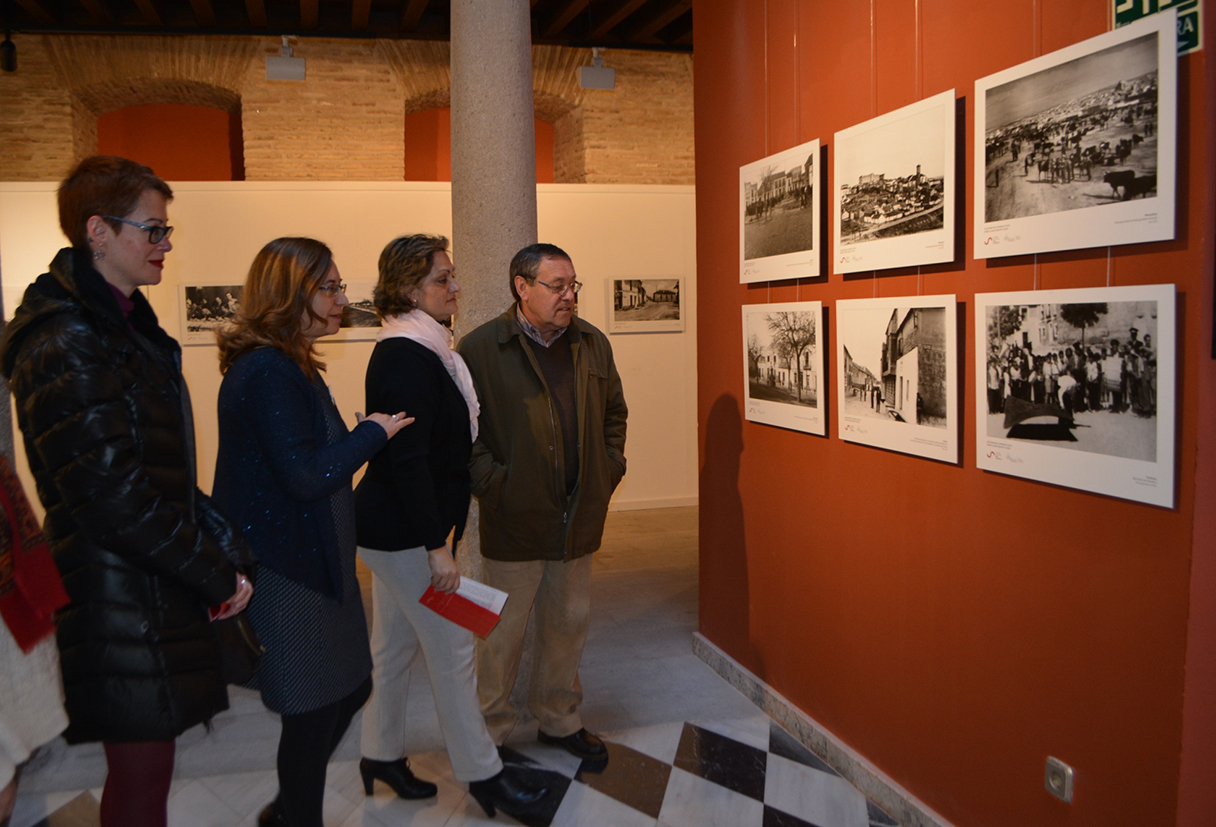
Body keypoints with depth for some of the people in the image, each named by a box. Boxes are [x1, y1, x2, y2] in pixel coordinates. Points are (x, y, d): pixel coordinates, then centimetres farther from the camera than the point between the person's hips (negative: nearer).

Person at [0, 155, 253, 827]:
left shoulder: (127, 325, 15)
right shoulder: (66, 345, -17)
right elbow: (112, 494, -23)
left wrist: (222, 543, 7)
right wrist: (217, 573, -15)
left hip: (156, 589, 10)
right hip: (122, 601, -9)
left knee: (143, 765, 19)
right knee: (143, 771, 2)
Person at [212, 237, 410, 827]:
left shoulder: (289, 366, 13)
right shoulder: (269, 371, -21)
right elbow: (305, 475, -25)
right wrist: (373, 432, -14)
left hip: (314, 563, 11)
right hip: (287, 574, -11)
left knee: (350, 687, 20)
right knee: (315, 709, 5)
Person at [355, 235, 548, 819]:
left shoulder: (418, 350, 11)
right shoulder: (405, 359, -21)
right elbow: (408, 459, -24)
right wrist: (436, 546, -23)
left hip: (392, 529, 10)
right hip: (404, 534, -10)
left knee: (395, 646, 19)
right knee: (451, 650, 2)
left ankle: (381, 754, 34)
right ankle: (481, 772, 16)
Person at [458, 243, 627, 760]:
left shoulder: (593, 344, 7)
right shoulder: (481, 348, -9)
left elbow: (614, 412, 17)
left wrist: (610, 469, 8)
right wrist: (492, 484, -14)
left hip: (579, 515, 5)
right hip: (514, 518, -5)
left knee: (569, 621, 17)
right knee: (503, 629, 6)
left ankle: (559, 719, 36)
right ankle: (489, 732, 25)